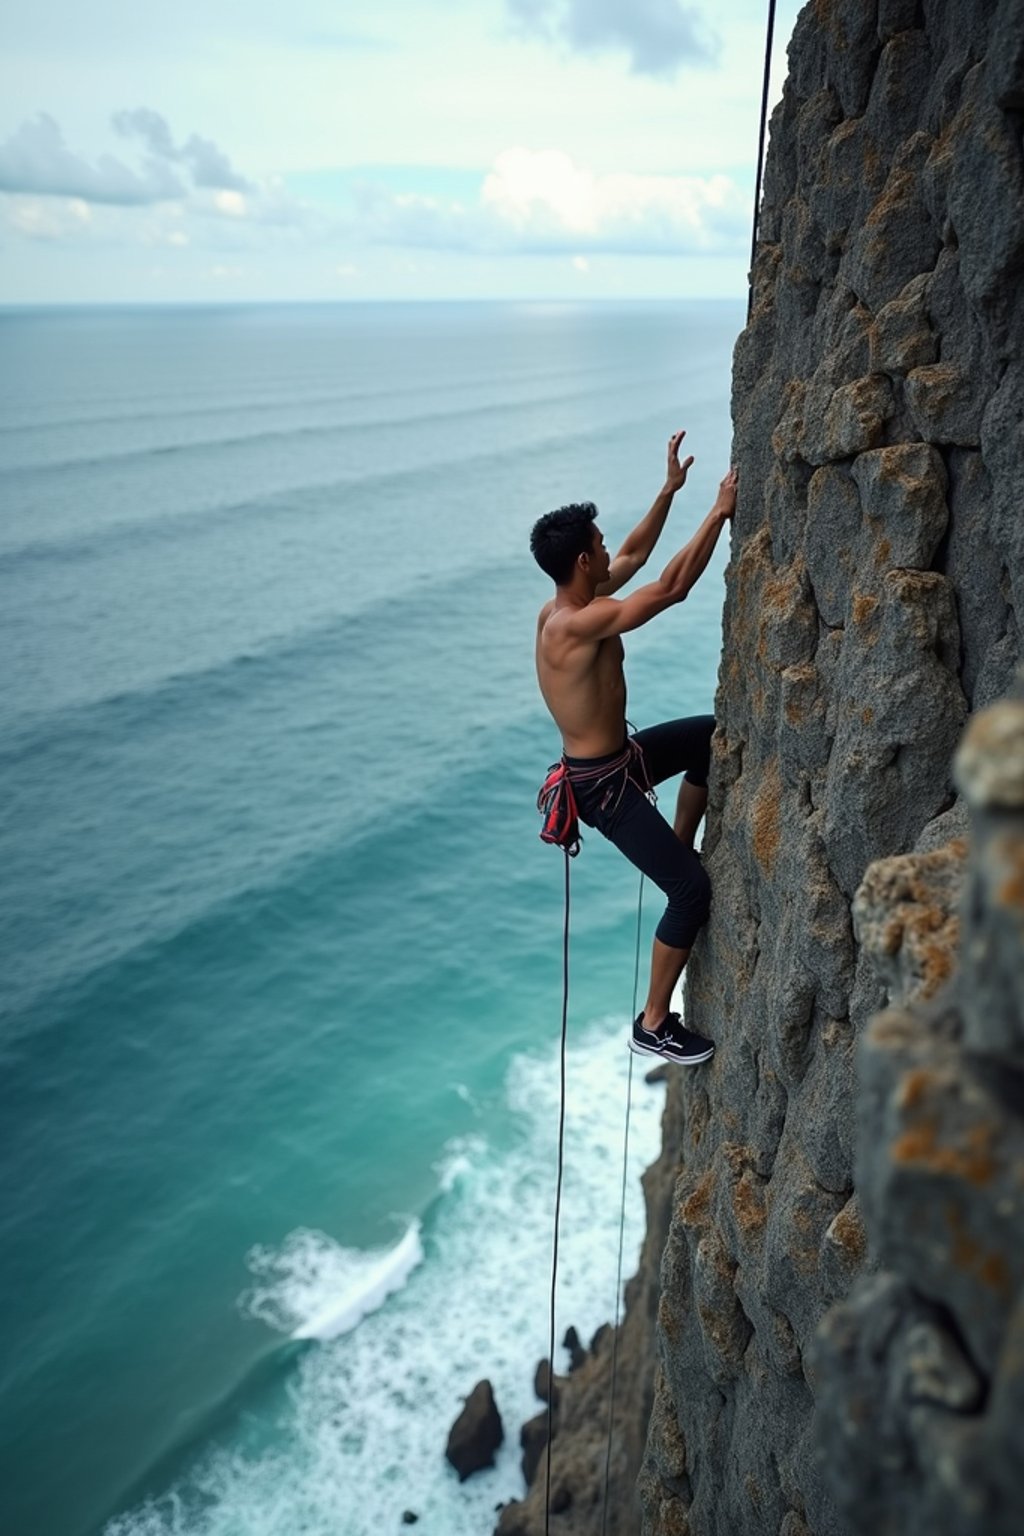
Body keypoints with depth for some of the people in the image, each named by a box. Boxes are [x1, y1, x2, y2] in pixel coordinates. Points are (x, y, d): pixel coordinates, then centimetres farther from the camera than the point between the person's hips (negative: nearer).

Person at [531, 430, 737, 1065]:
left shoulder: (569, 605, 1)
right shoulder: (578, 625, -28)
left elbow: (636, 556, 15)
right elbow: (672, 587, -29)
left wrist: (670, 489, 13)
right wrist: (720, 512, -20)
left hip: (618, 757, 10)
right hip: (604, 785, -10)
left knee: (713, 735, 24)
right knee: (693, 889, -10)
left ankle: (679, 842, 35)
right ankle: (654, 1024, 2)